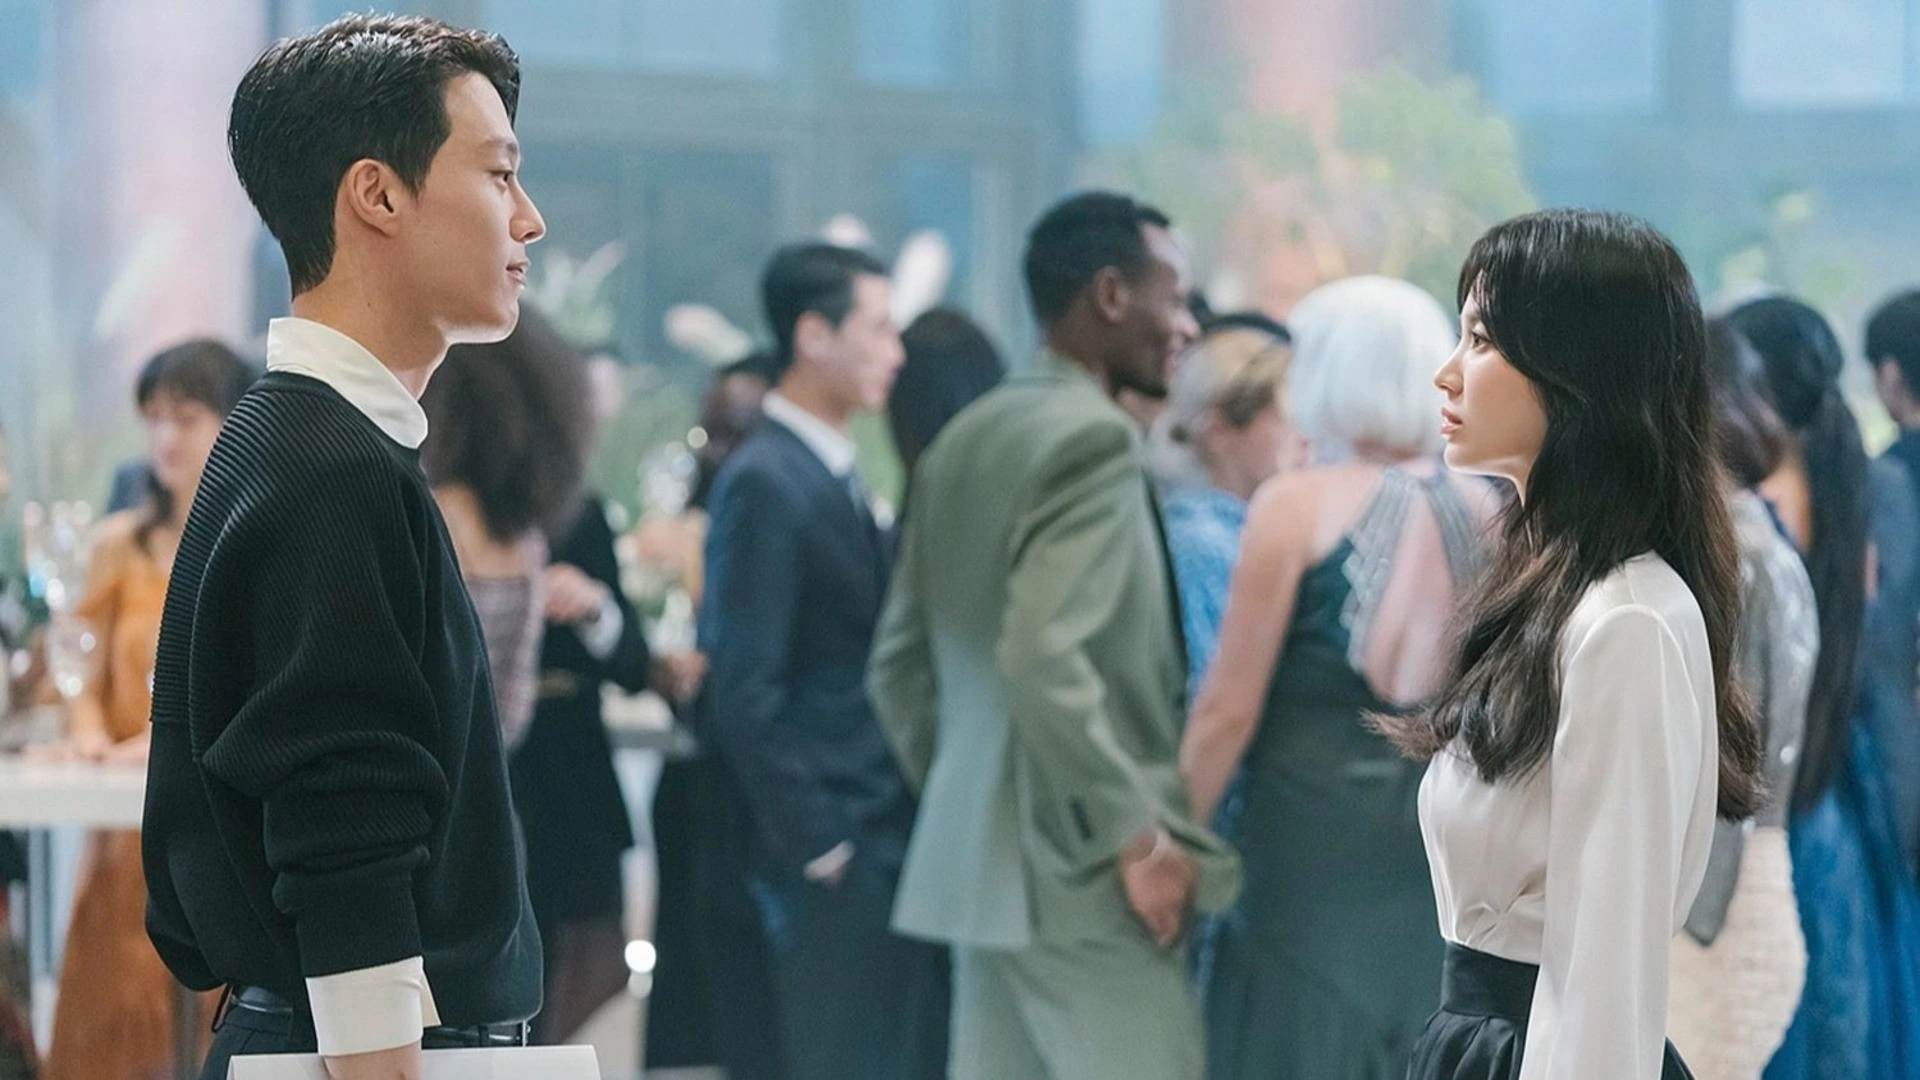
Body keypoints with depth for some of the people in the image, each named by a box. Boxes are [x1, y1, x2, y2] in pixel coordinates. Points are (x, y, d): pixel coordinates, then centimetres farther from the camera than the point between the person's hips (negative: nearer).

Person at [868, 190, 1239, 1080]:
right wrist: (1138, 833, -19)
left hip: (976, 863, 9)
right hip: (1081, 874, -9)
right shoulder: (1093, 439, -13)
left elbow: (898, 664, 16)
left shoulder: (965, 441, 14)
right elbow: (1042, 654, -24)